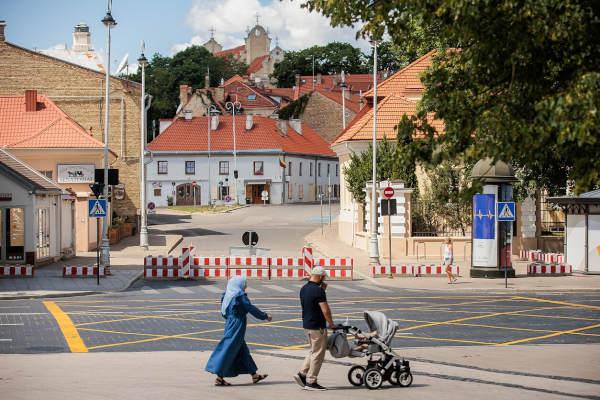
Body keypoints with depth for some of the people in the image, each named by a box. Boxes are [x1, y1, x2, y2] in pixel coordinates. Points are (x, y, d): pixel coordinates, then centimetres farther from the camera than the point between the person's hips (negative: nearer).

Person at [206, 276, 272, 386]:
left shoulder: (227, 296, 7)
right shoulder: (240, 296, -16)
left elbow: (224, 313, 13)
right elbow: (251, 309, -13)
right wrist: (265, 316, -3)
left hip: (229, 325, 9)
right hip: (237, 328, -9)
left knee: (242, 351, 14)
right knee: (228, 351, -6)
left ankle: (254, 375, 23)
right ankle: (219, 378, -5)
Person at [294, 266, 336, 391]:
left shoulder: (304, 289, 8)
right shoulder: (318, 290, -20)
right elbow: (325, 310, -21)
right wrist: (331, 324, -7)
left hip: (306, 324, 9)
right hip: (317, 326, -9)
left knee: (313, 351, 21)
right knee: (318, 354, 0)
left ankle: (302, 374, 12)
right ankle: (311, 382, 3)